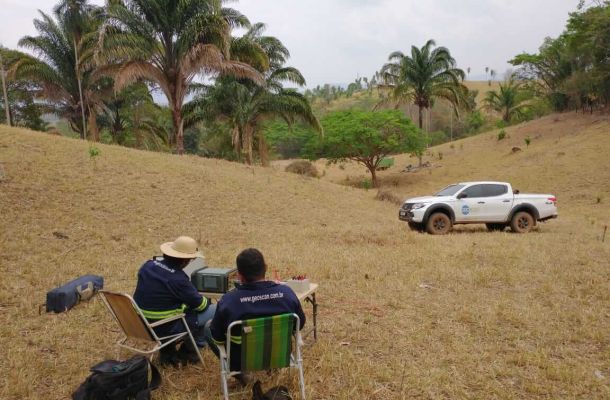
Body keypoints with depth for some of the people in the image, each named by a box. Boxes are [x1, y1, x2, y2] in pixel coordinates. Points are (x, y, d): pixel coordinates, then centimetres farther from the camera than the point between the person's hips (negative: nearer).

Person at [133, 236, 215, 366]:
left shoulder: (148, 265, -2)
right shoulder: (178, 279, -23)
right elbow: (201, 305, -11)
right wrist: (207, 300, 13)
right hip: (163, 328, -7)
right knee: (215, 310, 2)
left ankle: (168, 352, 25)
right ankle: (187, 352, 19)